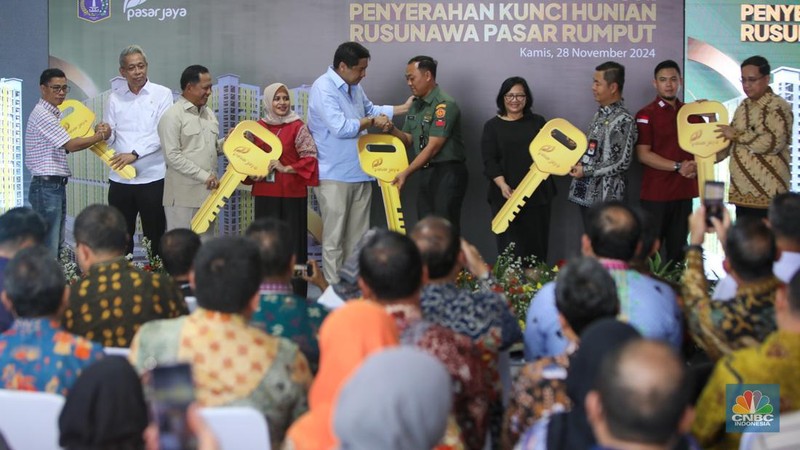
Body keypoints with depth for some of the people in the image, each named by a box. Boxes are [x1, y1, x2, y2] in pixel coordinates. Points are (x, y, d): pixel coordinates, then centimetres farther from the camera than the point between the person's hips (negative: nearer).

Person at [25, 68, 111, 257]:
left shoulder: (52, 114, 19)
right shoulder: (41, 114, -13)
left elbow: (65, 147, 14)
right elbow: (71, 145, -16)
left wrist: (94, 133, 2)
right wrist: (101, 136, -5)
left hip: (56, 186, 10)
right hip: (46, 186, -10)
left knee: (57, 245, 12)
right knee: (48, 247, -10)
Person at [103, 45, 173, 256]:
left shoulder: (162, 94, 0)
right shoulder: (115, 97, 8)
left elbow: (162, 134, -9)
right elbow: (110, 138, 6)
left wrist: (135, 154, -17)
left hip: (152, 177, -3)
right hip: (120, 178, 3)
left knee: (155, 237, 3)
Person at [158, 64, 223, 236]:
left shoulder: (209, 114, 14)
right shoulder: (173, 116, -9)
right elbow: (173, 156, -15)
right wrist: (204, 176, -17)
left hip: (207, 192, 7)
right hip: (183, 195, -7)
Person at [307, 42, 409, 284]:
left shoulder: (354, 87, 12)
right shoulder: (323, 88, -16)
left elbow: (370, 109, 29)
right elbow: (340, 128, -24)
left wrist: (404, 108, 23)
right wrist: (372, 122, -11)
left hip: (359, 173, 9)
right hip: (334, 176, -9)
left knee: (358, 237, 12)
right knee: (334, 238, -4)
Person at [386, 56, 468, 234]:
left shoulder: (444, 105, -15)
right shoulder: (415, 106, 12)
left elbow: (433, 147, -18)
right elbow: (408, 140, 15)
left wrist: (406, 173, -19)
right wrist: (392, 130, -7)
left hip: (448, 173, -8)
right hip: (426, 173, 8)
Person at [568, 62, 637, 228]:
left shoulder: (624, 120, -15)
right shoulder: (600, 114, 12)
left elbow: (622, 163, -18)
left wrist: (586, 171, -14)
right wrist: (579, 164, 1)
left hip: (606, 198, -9)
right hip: (587, 194, 9)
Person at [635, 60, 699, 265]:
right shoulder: (646, 115, -4)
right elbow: (643, 155, -11)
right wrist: (678, 167, -17)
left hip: (684, 192, 5)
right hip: (655, 194, -5)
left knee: (678, 251, 10)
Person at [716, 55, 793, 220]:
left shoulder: (778, 107, -8)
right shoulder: (743, 107, 17)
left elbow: (773, 143, -21)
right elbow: (727, 142, 24)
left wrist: (737, 135, -12)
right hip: (742, 193, 8)